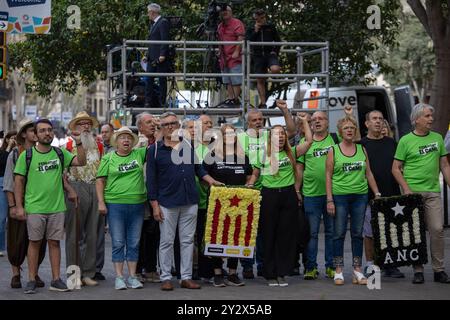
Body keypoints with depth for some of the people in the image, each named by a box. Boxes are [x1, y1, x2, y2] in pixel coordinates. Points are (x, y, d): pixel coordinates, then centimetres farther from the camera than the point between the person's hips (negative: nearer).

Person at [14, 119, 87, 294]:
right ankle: (31, 280, 9)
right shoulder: (27, 155, -1)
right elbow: (18, 181, -1)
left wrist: (79, 143, -14)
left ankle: (56, 280, 12)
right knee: (34, 242, 3)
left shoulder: (60, 153, 7)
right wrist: (19, 206, -6)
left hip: (57, 207, 2)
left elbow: (81, 162, -2)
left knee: (54, 242, 7)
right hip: (34, 208, -2)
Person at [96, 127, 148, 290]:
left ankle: (132, 276, 14)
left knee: (134, 243, 7)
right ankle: (119, 277, 6)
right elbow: (100, 181, 1)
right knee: (118, 243, 1)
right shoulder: (108, 158, 3)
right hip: (115, 204, -2)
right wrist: (101, 202, -6)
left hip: (137, 204, 2)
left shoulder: (139, 154, 8)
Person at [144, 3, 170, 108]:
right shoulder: (153, 24, 20)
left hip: (160, 57, -9)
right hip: (152, 58, 9)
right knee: (149, 79, 5)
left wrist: (162, 55, -23)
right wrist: (147, 55, 16)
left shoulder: (163, 22, -9)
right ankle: (149, 102, 7)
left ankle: (162, 103, 2)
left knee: (162, 80, -2)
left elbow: (165, 40, -17)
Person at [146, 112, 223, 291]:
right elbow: (151, 179, -3)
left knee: (188, 241, 6)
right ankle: (166, 278, 10)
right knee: (167, 242, 3)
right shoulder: (155, 150, -1)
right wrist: (154, 205, -8)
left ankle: (186, 277, 12)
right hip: (167, 203, -3)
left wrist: (210, 180, 2)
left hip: (190, 202, 3)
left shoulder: (189, 145, 9)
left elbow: (197, 167, 20)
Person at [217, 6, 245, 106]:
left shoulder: (237, 23, -5)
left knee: (236, 80, -8)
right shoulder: (220, 26, 19)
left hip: (235, 57, -8)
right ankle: (229, 98, 8)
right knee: (227, 81, 7)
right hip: (224, 58, 8)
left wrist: (236, 52, -22)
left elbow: (241, 38, -14)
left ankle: (236, 99, -7)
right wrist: (220, 53, 20)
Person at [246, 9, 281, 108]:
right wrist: (256, 31, -7)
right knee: (260, 80, 0)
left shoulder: (271, 27, 11)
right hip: (257, 56, 1)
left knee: (275, 69, -32)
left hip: (270, 54, -1)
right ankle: (263, 103, 5)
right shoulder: (251, 30, 11)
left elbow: (278, 41, 15)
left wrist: (275, 51, 2)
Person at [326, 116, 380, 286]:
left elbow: (368, 173, 14)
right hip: (339, 196, -3)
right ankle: (338, 271, 6)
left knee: (357, 233, 6)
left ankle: (357, 270, 11)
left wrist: (377, 193, 7)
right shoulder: (333, 150, 1)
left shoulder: (362, 149, 10)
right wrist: (329, 200, -8)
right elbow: (328, 175, -1)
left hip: (360, 195, 3)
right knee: (339, 233, 0)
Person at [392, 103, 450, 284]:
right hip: (412, 192, -3)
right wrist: (406, 189, -11)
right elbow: (396, 169, 0)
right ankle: (418, 271, 8)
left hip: (433, 192, 3)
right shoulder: (406, 140, 0)